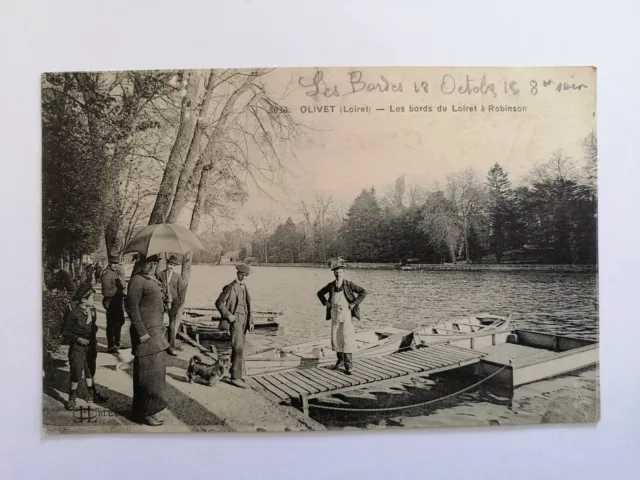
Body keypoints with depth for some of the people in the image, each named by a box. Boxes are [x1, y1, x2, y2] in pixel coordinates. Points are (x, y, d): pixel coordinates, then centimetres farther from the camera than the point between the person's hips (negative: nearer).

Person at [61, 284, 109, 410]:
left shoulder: (92, 310, 3)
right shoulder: (73, 311, -15)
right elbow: (66, 332, -11)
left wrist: (94, 343, 7)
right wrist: (78, 339, -20)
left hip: (91, 346, 6)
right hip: (77, 347, -6)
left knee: (90, 371, 17)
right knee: (75, 373, -1)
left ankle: (93, 394, 29)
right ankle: (72, 399, 14)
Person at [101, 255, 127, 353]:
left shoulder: (119, 272, 8)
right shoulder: (106, 275, -18)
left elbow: (123, 284, 19)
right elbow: (106, 292, -22)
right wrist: (119, 291, -23)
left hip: (119, 301, 10)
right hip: (111, 303, -9)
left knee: (120, 322, 22)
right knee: (111, 324, 0)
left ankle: (117, 343, 39)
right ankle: (110, 346, 11)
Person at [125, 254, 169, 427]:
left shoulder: (154, 280, 14)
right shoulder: (137, 280, -14)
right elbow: (132, 307, -19)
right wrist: (141, 332, -22)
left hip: (157, 331, 10)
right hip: (146, 332, -10)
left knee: (157, 369, 17)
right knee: (149, 372, -3)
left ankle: (148, 407, 32)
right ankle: (146, 413, 10)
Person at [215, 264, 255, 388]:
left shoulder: (244, 287, 15)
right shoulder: (231, 287, -10)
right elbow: (219, 303, -11)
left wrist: (251, 321, 12)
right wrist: (228, 315, -16)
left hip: (244, 321, 8)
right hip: (236, 320, -8)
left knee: (238, 348, 15)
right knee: (239, 349, -11)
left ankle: (236, 371, 27)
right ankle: (236, 377, -7)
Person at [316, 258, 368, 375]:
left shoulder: (349, 284, -7)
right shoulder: (331, 285, 3)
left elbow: (363, 292, -9)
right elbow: (320, 293, 19)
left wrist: (354, 304, -12)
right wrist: (326, 303, 5)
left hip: (346, 314, -4)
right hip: (335, 314, 4)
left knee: (347, 339, -6)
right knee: (335, 338, 9)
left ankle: (348, 365, 1)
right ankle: (340, 359, 31)